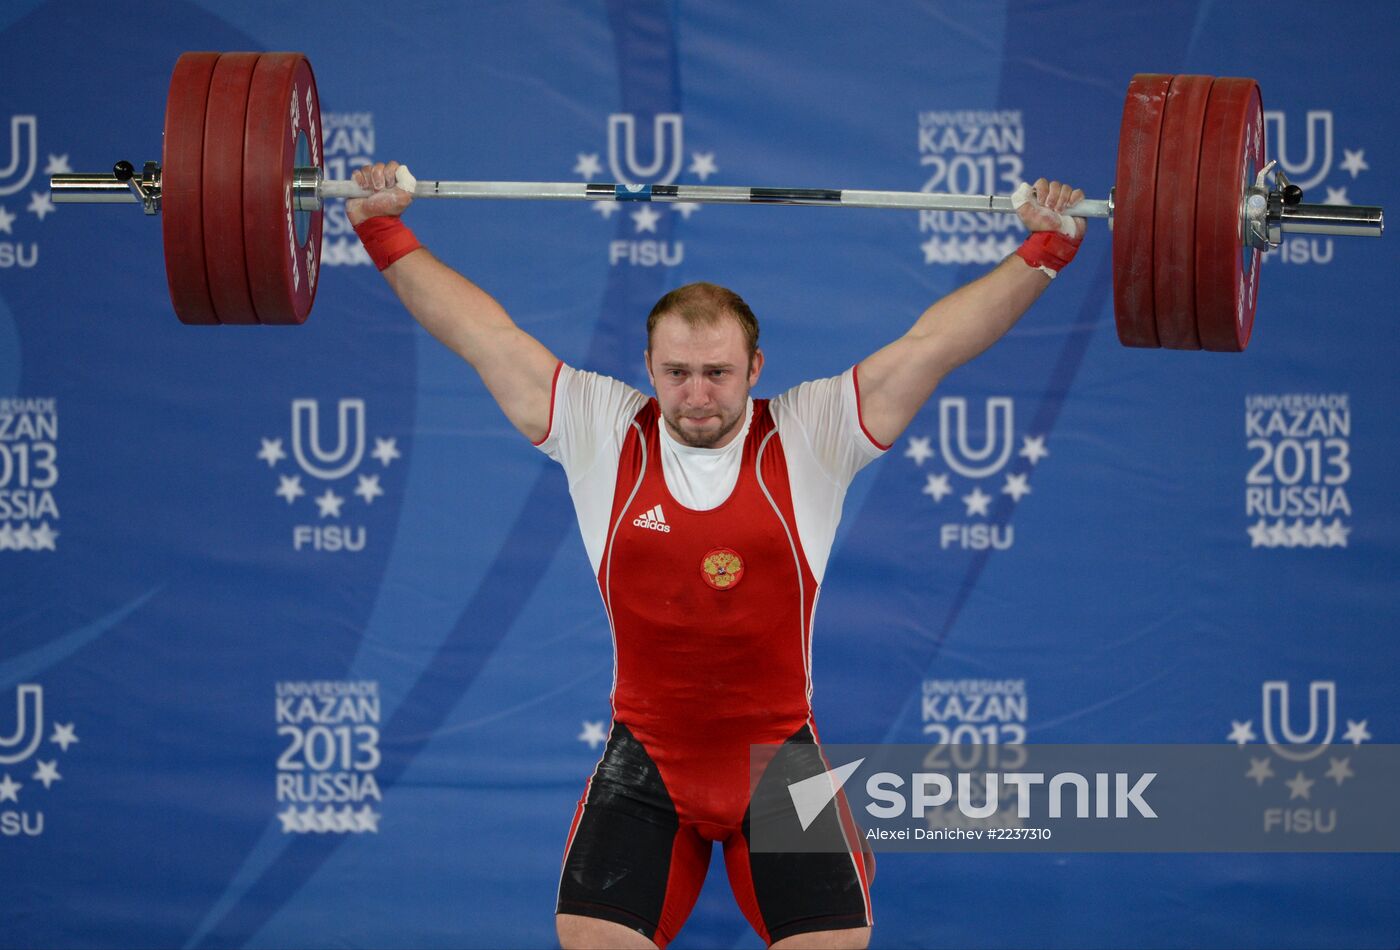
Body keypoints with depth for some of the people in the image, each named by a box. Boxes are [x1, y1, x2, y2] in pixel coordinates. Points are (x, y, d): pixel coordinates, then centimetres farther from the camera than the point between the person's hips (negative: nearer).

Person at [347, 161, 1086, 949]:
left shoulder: (810, 440, -5)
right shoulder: (600, 436, -3)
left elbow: (934, 341, -6)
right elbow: (485, 333, 1)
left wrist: (1047, 249, -9)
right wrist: (383, 231, 2)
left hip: (779, 756, 0)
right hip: (643, 761, 1)